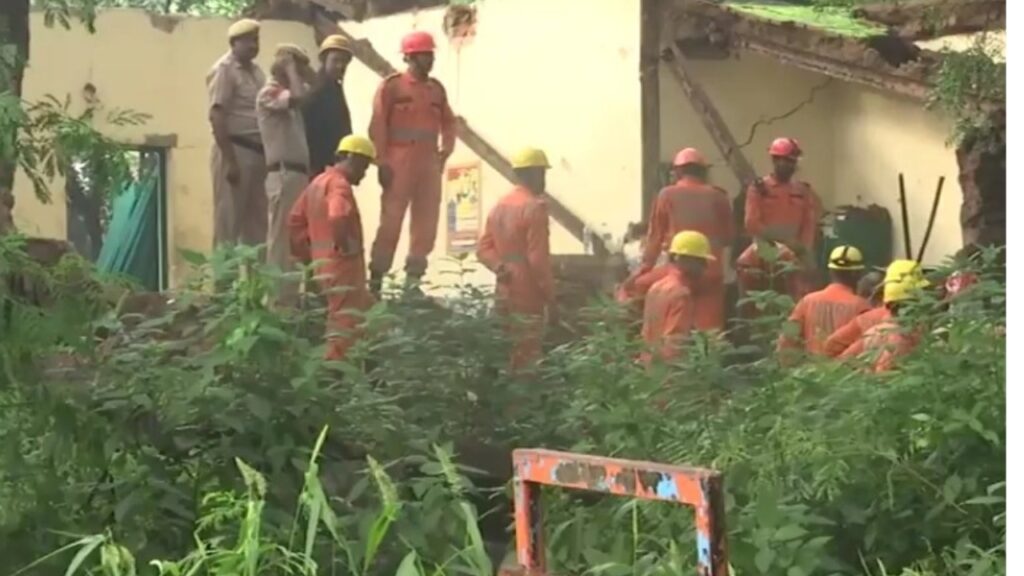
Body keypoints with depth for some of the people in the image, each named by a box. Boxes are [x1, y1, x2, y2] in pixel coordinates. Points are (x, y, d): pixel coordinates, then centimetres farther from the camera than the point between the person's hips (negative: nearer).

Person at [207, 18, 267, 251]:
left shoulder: (256, 71, 16)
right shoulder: (224, 69, -7)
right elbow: (217, 116, -14)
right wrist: (230, 160, -20)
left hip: (258, 152, 8)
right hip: (236, 150, -8)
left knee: (257, 220, 9)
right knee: (229, 218, -5)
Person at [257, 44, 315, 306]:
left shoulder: (288, 98, 22)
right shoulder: (269, 94, -7)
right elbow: (300, 96, -23)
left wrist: (308, 76, 17)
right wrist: (292, 69, -9)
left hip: (298, 173, 9)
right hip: (283, 174, -9)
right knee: (281, 237, -9)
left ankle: (289, 296, 13)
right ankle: (278, 299, -9)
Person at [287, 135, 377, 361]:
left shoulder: (318, 182, 16)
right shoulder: (339, 184, -14)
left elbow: (295, 220, 19)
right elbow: (337, 217, -34)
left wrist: (308, 255, 18)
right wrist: (345, 245, -20)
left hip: (324, 263, 10)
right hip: (342, 265, -10)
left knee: (368, 311, 18)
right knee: (344, 323, -7)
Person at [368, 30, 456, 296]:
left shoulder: (436, 88, 14)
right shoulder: (392, 85, -2)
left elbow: (448, 122, 21)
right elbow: (378, 125, -6)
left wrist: (446, 150, 6)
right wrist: (381, 161, -11)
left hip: (429, 165, 6)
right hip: (399, 163, -6)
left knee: (426, 224, 4)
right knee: (391, 222, -8)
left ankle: (413, 280, 11)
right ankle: (376, 279, -3)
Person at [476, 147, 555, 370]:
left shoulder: (499, 206, 14)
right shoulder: (535, 206, -12)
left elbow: (484, 248, 11)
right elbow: (537, 258, -17)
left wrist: (501, 268, -3)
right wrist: (550, 295, -10)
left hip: (504, 295, 8)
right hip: (527, 298, -8)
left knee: (506, 360, 11)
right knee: (527, 360, -7)